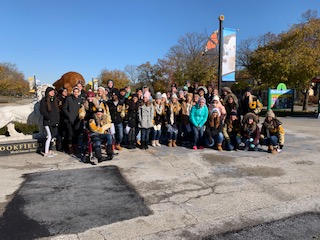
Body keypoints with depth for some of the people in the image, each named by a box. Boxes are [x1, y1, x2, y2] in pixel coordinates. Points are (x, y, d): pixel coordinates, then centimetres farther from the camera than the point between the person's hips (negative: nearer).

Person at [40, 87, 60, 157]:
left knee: (53, 136, 10)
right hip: (48, 122, -7)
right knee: (49, 136, -10)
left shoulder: (55, 100, 15)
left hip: (55, 122, 7)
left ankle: (50, 151, 22)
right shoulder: (44, 100, -4)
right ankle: (46, 153, -1)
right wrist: (49, 118, -16)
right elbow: (42, 111, -12)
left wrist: (57, 119, 9)